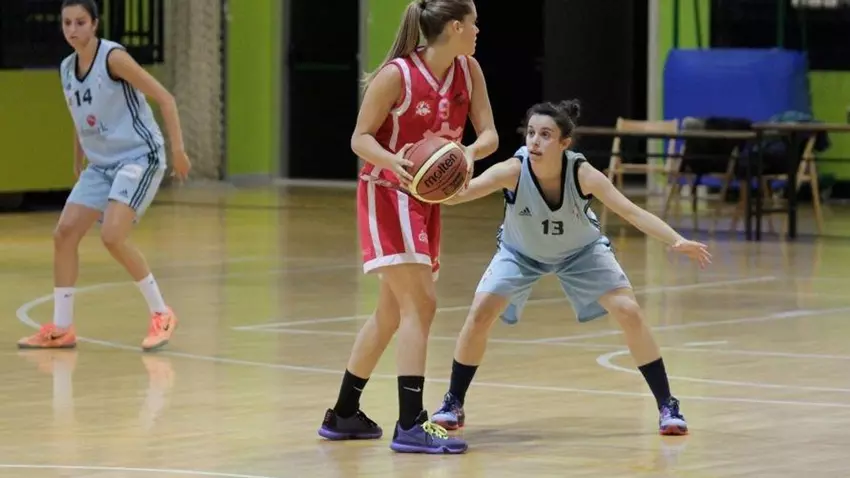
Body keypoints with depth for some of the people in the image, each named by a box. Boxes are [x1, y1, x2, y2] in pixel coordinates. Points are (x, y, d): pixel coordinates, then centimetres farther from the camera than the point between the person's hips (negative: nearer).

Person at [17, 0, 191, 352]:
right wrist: (78, 163, 25)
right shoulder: (67, 69, 7)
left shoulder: (113, 58, -16)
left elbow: (164, 98, -15)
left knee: (112, 236, -23)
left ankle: (161, 314, -7)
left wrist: (178, 148, -21)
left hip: (139, 157, -8)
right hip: (101, 164, 8)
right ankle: (61, 329, 8)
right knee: (64, 233, -1)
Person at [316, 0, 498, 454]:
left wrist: (470, 152, -27)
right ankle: (410, 426, -19)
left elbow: (489, 134, -4)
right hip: (387, 194, -8)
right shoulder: (397, 75, -19)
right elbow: (360, 138, -14)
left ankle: (343, 415, 28)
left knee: (392, 312, 15)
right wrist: (392, 161, -34)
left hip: (427, 197, 8)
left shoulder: (468, 70, -2)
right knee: (421, 303, -17)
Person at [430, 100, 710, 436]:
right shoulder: (513, 171, -36)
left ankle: (667, 406, 2)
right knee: (480, 314, -14)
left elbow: (631, 212, -36)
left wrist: (677, 241, -50)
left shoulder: (582, 173, -34)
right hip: (521, 252, 0)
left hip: (581, 251, 0)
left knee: (630, 313, -11)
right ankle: (453, 404, 5)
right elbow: (457, 194, -47)